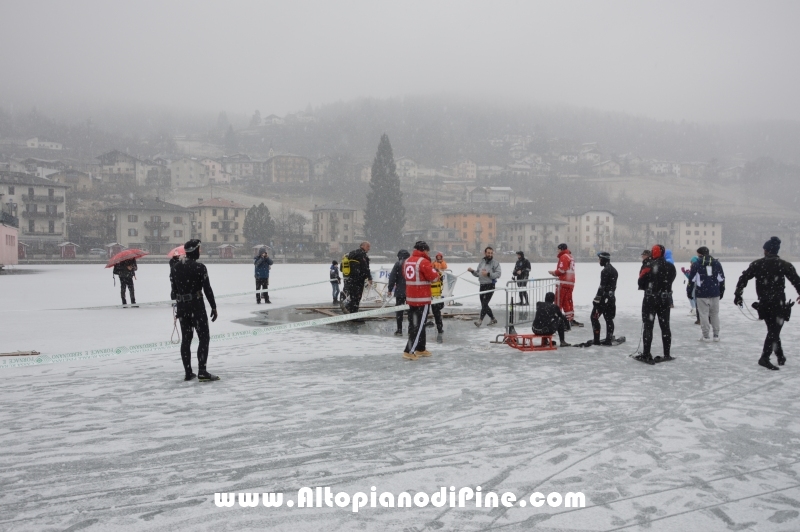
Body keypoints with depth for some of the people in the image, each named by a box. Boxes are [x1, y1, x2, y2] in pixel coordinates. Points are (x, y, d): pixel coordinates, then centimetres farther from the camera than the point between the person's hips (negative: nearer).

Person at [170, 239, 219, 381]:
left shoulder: (175, 267, 6)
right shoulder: (199, 267, -11)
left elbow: (174, 289, 11)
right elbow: (207, 289, -11)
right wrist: (213, 307, -4)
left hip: (182, 307, 6)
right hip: (197, 306, -6)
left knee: (186, 339, 12)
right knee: (204, 337, -1)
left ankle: (188, 372, 15)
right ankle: (202, 371, -8)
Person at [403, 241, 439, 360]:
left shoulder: (407, 261, 10)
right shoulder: (423, 261, -14)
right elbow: (433, 276, -12)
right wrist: (437, 273, 10)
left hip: (410, 297, 8)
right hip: (422, 298, -8)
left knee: (414, 323, 15)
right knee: (419, 325, -5)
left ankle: (420, 348, 25)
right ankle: (409, 351, -10)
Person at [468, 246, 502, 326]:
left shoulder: (495, 263, -5)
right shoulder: (481, 262, 13)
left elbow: (498, 274, -14)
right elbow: (478, 274, 18)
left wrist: (488, 274, -24)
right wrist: (472, 271, -1)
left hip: (490, 286, -7)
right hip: (482, 286, 7)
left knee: (485, 303, -14)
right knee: (484, 304, 12)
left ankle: (480, 320, -16)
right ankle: (493, 319, 28)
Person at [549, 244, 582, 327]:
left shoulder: (563, 257, -9)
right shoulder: (570, 256, 20)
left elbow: (561, 270, -18)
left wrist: (554, 272, -2)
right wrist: (555, 273, 13)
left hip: (563, 282, -9)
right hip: (570, 282, 9)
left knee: (559, 301, -6)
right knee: (567, 301, 13)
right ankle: (571, 319, 14)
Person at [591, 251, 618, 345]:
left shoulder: (605, 270, -16)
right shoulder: (614, 270, 14)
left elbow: (602, 286, -20)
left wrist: (597, 298, -19)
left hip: (604, 298, -9)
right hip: (611, 297, 9)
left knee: (594, 317, -2)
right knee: (609, 318, 10)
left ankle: (596, 339, -4)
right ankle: (609, 339, 11)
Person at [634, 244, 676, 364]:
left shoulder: (649, 266, -13)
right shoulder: (670, 267, 1)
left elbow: (641, 283, -5)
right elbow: (670, 281, 8)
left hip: (650, 300, -5)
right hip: (665, 300, 5)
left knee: (648, 326, 0)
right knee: (665, 326, 12)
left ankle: (646, 355, 0)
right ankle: (666, 354, 17)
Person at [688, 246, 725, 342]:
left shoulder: (696, 264, -3)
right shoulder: (716, 263, 8)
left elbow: (691, 279, -3)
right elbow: (721, 278, 11)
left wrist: (689, 291, 7)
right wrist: (721, 291, 21)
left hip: (702, 294, -4)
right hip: (715, 293, 4)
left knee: (703, 314, 1)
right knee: (715, 314, 13)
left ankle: (705, 336, 2)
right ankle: (716, 335, 16)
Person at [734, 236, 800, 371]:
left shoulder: (757, 264, 3)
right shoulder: (785, 265, -4)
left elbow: (743, 278, 2)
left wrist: (738, 294, 9)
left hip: (764, 304, 3)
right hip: (778, 304, -3)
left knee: (773, 330, 18)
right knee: (774, 331, -2)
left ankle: (780, 356, 25)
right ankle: (764, 358, -12)